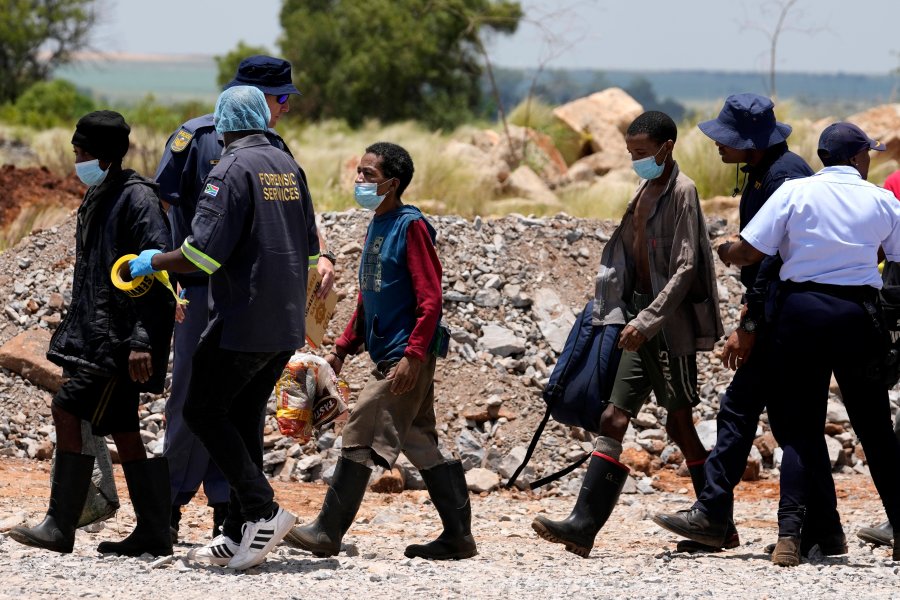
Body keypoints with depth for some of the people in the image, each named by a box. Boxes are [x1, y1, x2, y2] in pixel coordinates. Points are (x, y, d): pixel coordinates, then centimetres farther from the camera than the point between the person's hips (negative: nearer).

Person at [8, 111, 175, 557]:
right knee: (122, 430, 9)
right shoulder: (97, 199, 16)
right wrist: (75, 330, 24)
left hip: (119, 336, -10)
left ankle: (60, 527, -14)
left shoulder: (138, 199, -13)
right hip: (94, 332, 10)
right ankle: (153, 533, 13)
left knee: (69, 411, -16)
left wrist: (142, 340, -25)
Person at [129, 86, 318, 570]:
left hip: (242, 322, -8)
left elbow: (203, 253, -21)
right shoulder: (289, 168, 11)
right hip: (287, 325, 8)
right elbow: (310, 248, 19)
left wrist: (153, 262, -4)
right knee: (244, 421, 12)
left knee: (203, 411, 1)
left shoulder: (232, 170, -13)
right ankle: (238, 535, 11)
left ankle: (262, 511, -10)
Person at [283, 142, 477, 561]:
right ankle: (458, 536, 13)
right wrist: (342, 349, 17)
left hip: (405, 359, -9)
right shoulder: (376, 227, 15)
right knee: (419, 446, 10)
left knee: (361, 436, -9)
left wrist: (413, 355, -23)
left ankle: (328, 533, -6)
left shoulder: (411, 226, -12)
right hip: (387, 355, 9)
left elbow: (430, 299, -17)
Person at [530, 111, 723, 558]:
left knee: (680, 426, -1)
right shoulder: (646, 191, 15)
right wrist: (620, 317, 15)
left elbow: (684, 269, -18)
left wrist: (647, 319, -24)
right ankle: (583, 525, -7)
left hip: (670, 325, -8)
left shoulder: (681, 193, -11)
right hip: (642, 323, 8)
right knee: (613, 420, -1)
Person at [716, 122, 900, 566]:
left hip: (801, 310, 0)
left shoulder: (795, 192, -1)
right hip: (857, 314, 0)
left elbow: (749, 252, -6)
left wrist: (722, 251, 16)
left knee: (799, 429, 5)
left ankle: (789, 534, -11)